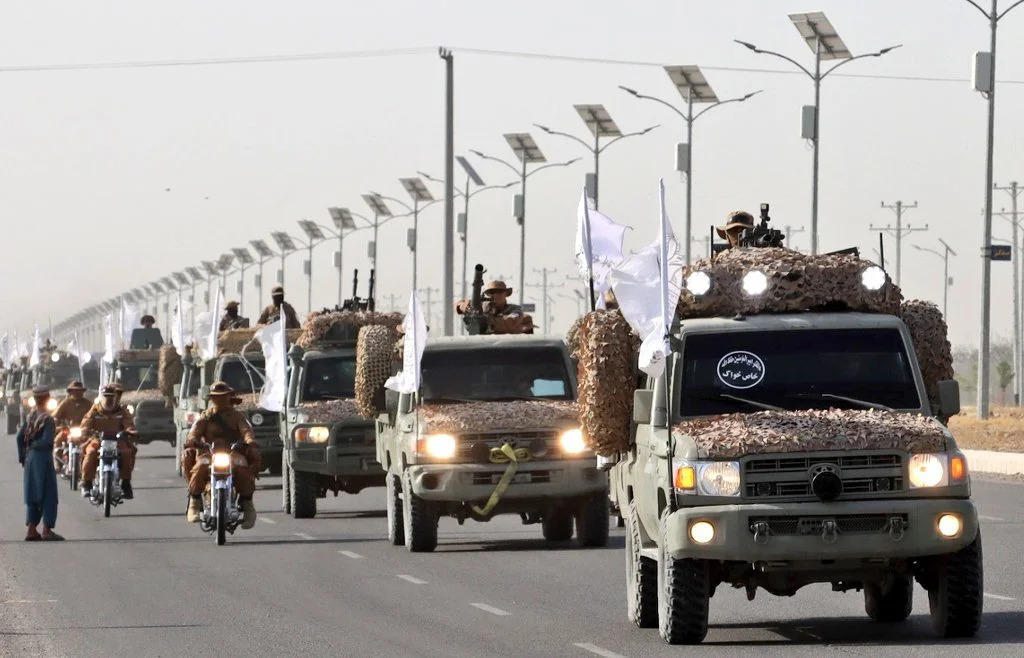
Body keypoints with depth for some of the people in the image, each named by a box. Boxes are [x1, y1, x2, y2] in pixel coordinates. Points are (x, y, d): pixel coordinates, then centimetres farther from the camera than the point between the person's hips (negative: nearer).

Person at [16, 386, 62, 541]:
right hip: (43, 458, -7)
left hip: (30, 458, 7)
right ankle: (47, 530, -2)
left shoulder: (29, 417, 8)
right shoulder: (47, 419, -13)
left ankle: (31, 529, 14)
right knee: (49, 495, -1)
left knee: (33, 496, 14)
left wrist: (22, 457, 11)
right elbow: (47, 440, -22)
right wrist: (36, 444, -3)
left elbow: (20, 437, 6)